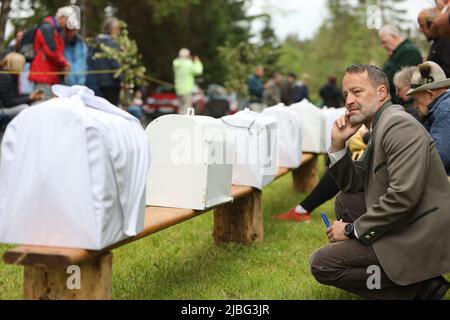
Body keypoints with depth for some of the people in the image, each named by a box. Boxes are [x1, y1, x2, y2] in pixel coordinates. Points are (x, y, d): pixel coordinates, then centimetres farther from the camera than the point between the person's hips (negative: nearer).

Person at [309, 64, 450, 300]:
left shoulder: (399, 125, -17)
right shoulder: (380, 126, 16)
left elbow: (403, 195, -26)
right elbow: (352, 186, 17)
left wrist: (353, 229, -15)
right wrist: (338, 144, 1)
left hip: (422, 240, -10)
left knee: (320, 264, -8)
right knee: (345, 201, 20)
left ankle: (419, 288, -7)